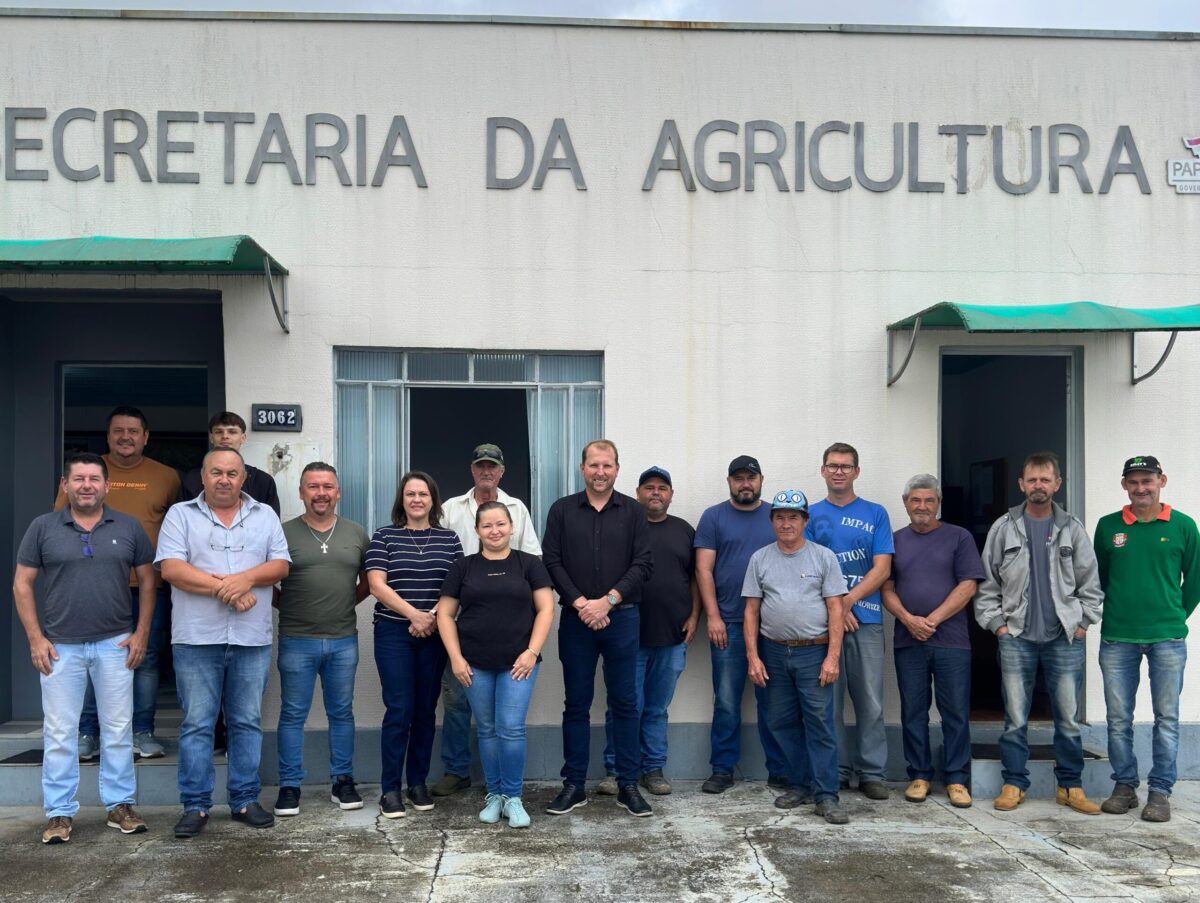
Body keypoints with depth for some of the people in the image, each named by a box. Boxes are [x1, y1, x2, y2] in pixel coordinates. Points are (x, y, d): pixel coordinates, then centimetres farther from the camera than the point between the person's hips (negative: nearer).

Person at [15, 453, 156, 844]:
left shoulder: (128, 527, 3)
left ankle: (120, 805, 19)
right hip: (60, 646, -1)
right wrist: (35, 638, -4)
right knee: (59, 733, 4)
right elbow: (22, 584, 2)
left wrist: (141, 633, 1)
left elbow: (147, 581, 8)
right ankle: (59, 813, 15)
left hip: (115, 645, 1)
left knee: (119, 730, 7)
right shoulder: (43, 528, 1)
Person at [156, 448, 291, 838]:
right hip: (197, 639, -2)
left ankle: (245, 800, 18)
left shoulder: (265, 516, 12)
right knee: (196, 724, 2)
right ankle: (195, 805, 11)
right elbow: (170, 568, -7)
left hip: (252, 640, 2)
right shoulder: (180, 515, 4)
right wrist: (224, 589, -13)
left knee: (247, 722, 9)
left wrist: (247, 578, -15)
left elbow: (280, 565, 5)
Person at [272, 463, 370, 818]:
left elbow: (368, 579, 16)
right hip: (297, 640, -2)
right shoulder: (283, 533, -2)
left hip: (344, 640, 2)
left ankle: (343, 781, 21)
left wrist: (348, 602, 5)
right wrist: (287, 606, -1)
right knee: (293, 715, 5)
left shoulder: (356, 534, 7)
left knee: (342, 713, 10)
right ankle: (289, 785, 14)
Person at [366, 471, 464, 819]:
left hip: (434, 634, 2)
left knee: (425, 710, 6)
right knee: (399, 709, -6)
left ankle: (418, 784, 17)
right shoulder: (384, 537, 3)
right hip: (393, 634, -2)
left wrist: (433, 616, -13)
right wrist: (413, 614, -15)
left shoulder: (449, 539, 8)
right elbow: (376, 585, -5)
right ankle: (391, 789, 3)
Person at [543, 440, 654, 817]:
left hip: (621, 617, 0)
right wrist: (580, 603, -10)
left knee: (625, 703, 4)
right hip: (575, 620, 0)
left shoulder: (633, 512, 4)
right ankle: (574, 785, 15)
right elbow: (552, 561, 0)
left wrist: (608, 601, -12)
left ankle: (628, 785, 13)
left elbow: (643, 564, -2)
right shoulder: (562, 510, 5)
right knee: (577, 704, 6)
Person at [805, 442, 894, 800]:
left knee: (870, 700, 1)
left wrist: (848, 600, -11)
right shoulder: (811, 515, 8)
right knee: (829, 700, 3)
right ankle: (836, 771, 13)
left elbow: (882, 569, 1)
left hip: (866, 618, 0)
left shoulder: (875, 514, 9)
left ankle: (872, 773, 11)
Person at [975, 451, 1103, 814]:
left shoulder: (1072, 529, 6)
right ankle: (1013, 784, 13)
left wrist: (1082, 623, 1)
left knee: (1068, 718, 5)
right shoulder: (1004, 528, 4)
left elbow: (1090, 583, 9)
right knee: (1015, 718, 2)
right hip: (1016, 637, -1)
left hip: (1065, 638, 1)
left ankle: (1070, 787, 16)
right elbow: (987, 583, 6)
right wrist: (997, 623, 0)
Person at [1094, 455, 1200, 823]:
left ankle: (1160, 791, 13)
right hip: (1117, 638, 2)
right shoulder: (1108, 526, 4)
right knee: (1118, 719, 6)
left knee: (1166, 718, 4)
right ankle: (1124, 786, 18)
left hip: (1167, 638, -1)